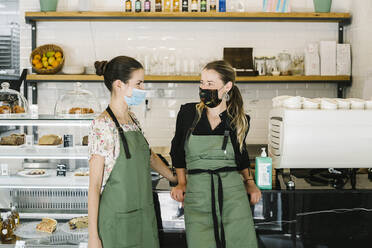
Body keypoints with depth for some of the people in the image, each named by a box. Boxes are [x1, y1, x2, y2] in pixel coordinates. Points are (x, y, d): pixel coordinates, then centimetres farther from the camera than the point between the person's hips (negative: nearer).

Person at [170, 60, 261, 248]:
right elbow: (177, 150, 14)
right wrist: (181, 183, 10)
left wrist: (249, 181, 11)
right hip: (197, 195, 0)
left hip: (233, 192, 0)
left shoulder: (239, 120, 1)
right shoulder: (188, 113, 0)